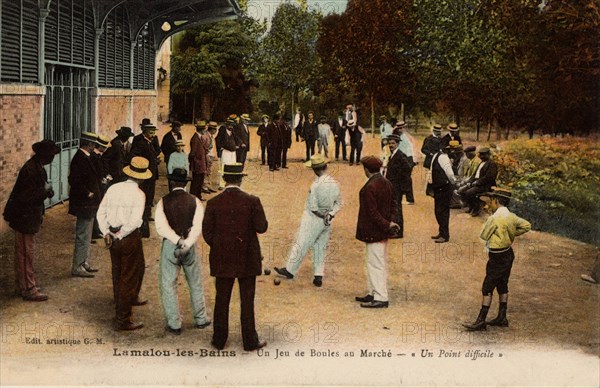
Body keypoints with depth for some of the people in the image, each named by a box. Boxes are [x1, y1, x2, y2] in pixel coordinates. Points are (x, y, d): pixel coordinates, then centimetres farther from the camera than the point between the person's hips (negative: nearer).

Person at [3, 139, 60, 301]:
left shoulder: (36, 167, 7)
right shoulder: (31, 170, -23)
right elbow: (26, 196, -27)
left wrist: (46, 190, -1)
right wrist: (45, 189, -20)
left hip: (29, 217, 10)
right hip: (25, 218, -10)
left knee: (23, 253, 19)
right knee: (26, 254, -1)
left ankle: (22, 285, 30)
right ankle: (29, 289, 8)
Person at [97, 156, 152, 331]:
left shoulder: (113, 188, 2)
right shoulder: (139, 194, -15)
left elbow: (101, 213, 3)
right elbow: (135, 221, -23)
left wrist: (107, 233, 2)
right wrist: (119, 236, -12)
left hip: (114, 238, 7)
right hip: (130, 238, -6)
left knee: (118, 273, 26)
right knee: (129, 277, 4)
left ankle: (131, 298, 50)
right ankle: (123, 320, 8)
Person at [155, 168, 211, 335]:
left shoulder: (163, 201, -4)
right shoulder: (195, 201, -2)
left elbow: (161, 227, -14)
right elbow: (197, 228, -11)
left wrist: (178, 241, -14)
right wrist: (186, 244, -15)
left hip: (169, 245, -2)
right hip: (190, 246, 2)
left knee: (168, 285, 7)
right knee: (195, 283, 15)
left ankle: (174, 324, 10)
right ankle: (201, 319, 25)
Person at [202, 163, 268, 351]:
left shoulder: (213, 203, -6)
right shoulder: (252, 201, -11)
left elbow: (207, 232, -4)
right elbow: (261, 227, -11)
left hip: (222, 260, 1)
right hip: (248, 259, -1)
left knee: (222, 300, 12)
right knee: (247, 300, 8)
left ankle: (219, 339, 21)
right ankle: (250, 341, 16)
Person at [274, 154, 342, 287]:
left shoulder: (316, 185, -24)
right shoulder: (335, 183, -4)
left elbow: (313, 207, -21)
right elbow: (339, 203, 2)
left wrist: (323, 215, -6)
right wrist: (330, 214, -7)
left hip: (313, 220, -6)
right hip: (326, 223, 6)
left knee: (300, 246, 9)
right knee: (320, 248, 15)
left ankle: (290, 270, 22)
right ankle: (319, 276, 15)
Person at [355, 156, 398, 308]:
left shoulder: (370, 187, -21)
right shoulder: (387, 183, 7)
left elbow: (372, 212, -22)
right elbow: (392, 205, 13)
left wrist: (387, 224, -15)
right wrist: (389, 222, 6)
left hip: (373, 232, -9)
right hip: (383, 232, 9)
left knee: (375, 264, -3)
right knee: (380, 263, 16)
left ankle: (380, 298, 1)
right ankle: (373, 293, 27)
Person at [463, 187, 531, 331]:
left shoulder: (494, 218, -21)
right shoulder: (511, 216, 3)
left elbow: (483, 236, -13)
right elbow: (527, 225, 15)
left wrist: (487, 225, 5)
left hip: (497, 257, -9)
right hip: (508, 254, 9)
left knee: (487, 288, -4)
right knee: (502, 286, 16)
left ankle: (481, 321, -2)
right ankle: (502, 318, 23)